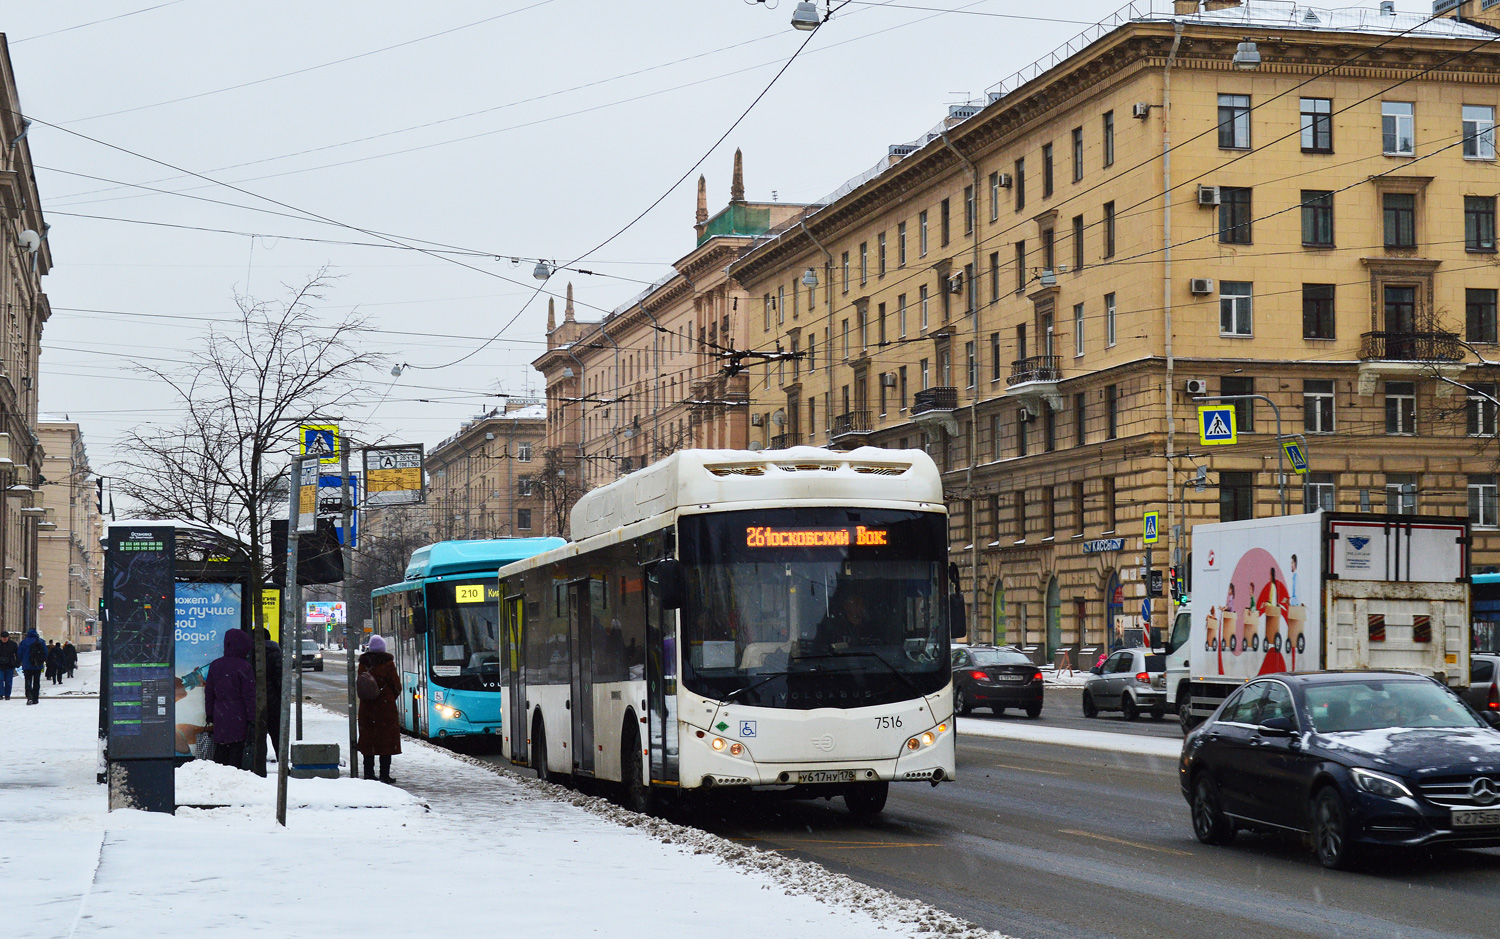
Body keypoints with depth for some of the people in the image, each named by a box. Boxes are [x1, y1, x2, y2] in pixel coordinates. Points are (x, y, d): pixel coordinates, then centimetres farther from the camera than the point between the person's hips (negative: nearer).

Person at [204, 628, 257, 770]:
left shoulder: (214, 665, 8)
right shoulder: (244, 667, -10)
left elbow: (209, 693, 14)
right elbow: (249, 696, -9)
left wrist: (210, 717, 20)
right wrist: (253, 720, -5)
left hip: (220, 716, 5)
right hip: (238, 718, -5)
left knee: (220, 751, 10)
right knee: (236, 750, -2)